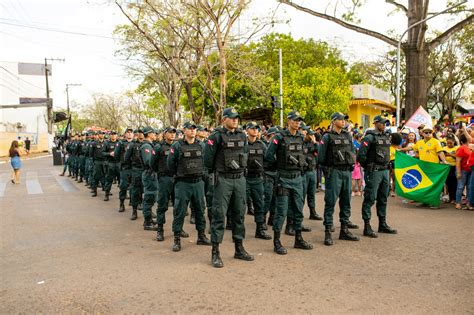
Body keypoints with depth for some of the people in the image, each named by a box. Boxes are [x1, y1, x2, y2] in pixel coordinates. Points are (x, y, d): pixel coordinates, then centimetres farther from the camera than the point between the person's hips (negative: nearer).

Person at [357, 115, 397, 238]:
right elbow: (361, 155, -16)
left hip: (385, 171, 8)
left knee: (383, 199, 14)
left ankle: (382, 224, 24)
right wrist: (368, 166, -6)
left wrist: (387, 166, 16)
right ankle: (367, 226, 0)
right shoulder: (369, 137, -10)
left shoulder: (387, 136, 13)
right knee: (370, 199, -4)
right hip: (374, 172, -8)